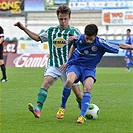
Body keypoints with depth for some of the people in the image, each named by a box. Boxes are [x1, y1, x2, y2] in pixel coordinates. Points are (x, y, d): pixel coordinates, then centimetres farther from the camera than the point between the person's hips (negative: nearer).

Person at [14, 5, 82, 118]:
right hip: (54, 65, 2)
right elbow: (37, 38, 27)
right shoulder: (51, 31, 11)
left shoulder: (74, 32, -1)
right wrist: (23, 28, 22)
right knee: (46, 81, -25)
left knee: (78, 93, 1)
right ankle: (38, 108, -38)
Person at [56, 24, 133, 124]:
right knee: (69, 81, -31)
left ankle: (82, 116, -27)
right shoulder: (78, 38, -12)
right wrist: (68, 60, 10)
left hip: (89, 69, 0)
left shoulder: (101, 44, -19)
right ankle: (62, 106, -9)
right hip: (75, 65, 0)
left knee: (88, 88, -28)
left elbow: (120, 46, -11)